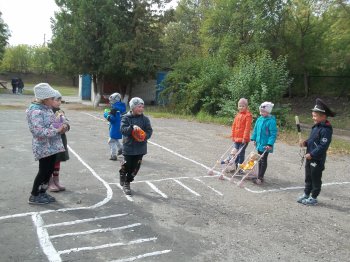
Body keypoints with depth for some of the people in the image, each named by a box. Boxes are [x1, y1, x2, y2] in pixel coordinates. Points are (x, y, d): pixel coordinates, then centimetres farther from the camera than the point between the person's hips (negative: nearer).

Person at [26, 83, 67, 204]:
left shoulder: (47, 108, 10)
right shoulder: (36, 111, -20)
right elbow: (39, 131, -28)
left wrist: (60, 127, 2)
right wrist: (57, 130, -24)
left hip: (51, 145, 9)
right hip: (43, 147, -9)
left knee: (49, 170, 15)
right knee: (43, 171, -1)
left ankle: (42, 193, 29)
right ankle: (34, 196, 14)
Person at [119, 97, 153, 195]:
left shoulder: (145, 119, 2)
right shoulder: (126, 118, -6)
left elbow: (149, 130, -1)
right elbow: (123, 129, -16)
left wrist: (145, 136, -21)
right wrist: (132, 127, -32)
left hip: (140, 148, 3)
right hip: (128, 147, -3)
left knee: (135, 167, 9)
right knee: (126, 166, 2)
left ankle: (127, 182, 29)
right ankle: (123, 180, 28)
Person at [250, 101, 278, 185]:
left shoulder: (271, 121, -18)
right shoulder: (259, 119, 4)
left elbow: (273, 134, -19)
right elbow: (255, 129, 15)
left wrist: (270, 144, -24)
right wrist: (254, 139, 13)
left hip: (265, 145, -7)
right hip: (259, 143, 7)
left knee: (263, 161, 2)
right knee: (260, 160, 15)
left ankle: (260, 178, 8)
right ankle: (260, 176, 26)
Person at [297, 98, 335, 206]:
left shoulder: (326, 129, -20)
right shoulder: (316, 127, 8)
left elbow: (323, 146, -24)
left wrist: (311, 154, -22)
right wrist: (305, 142, 0)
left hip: (317, 159, -9)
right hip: (309, 157, 9)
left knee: (316, 179, 6)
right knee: (308, 178, 19)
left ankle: (313, 198, 19)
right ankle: (306, 194, 32)